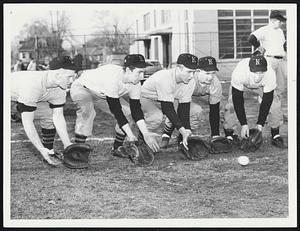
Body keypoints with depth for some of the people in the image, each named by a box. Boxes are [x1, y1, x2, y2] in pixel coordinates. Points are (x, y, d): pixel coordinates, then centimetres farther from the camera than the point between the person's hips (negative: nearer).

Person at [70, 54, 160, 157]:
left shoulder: (135, 83, -16)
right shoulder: (113, 78, -39)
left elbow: (136, 110, -13)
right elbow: (116, 110, -37)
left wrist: (146, 134, -22)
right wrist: (130, 135, -37)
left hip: (101, 94, 8)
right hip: (81, 88, -8)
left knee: (128, 112, -4)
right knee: (88, 112, -37)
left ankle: (117, 148, 8)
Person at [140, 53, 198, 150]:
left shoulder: (190, 81, -19)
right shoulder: (165, 79, -38)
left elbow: (184, 107, -19)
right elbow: (167, 108, -41)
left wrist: (186, 131, -31)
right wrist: (182, 130, -46)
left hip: (168, 100, 6)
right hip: (147, 98, -6)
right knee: (157, 117, -37)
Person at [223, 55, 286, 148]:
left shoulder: (270, 75, -40)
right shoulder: (238, 73, -44)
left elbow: (266, 101, -29)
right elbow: (237, 100, -35)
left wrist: (260, 124, -30)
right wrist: (244, 124, -36)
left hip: (262, 86, 1)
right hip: (242, 85, -1)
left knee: (274, 104, -15)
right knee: (231, 105, -21)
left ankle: (275, 136, 0)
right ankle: (229, 136, -7)